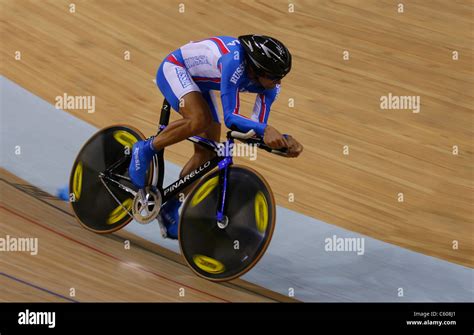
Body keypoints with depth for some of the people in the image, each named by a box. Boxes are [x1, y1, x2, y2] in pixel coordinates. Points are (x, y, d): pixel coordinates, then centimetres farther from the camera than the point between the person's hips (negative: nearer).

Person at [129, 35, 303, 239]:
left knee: (208, 153, 1)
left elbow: (258, 125, -15)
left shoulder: (270, 85, -18)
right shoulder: (235, 61, -40)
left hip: (199, 83, 8)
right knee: (200, 119, -36)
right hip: (174, 68, -8)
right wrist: (265, 130, -56)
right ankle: (145, 150, -10)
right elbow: (230, 117, -42)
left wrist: (284, 140, -33)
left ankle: (170, 209, 16)